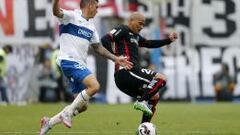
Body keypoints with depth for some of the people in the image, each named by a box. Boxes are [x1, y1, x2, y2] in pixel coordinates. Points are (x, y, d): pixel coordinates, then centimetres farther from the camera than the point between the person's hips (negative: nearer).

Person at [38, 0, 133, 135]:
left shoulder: (91, 27, 20)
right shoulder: (72, 16, -4)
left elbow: (98, 48, 28)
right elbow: (56, 12, -25)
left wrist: (116, 59, 22)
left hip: (80, 64, 9)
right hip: (69, 61, -9)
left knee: (82, 106, 6)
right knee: (94, 86, -27)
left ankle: (49, 122, 17)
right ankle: (67, 112, -16)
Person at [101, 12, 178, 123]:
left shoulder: (135, 36, 26)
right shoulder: (123, 30, -1)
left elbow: (149, 44, 36)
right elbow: (105, 40, -14)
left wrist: (168, 40, 28)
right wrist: (116, 57, -19)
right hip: (126, 72, -10)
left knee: (154, 97, 17)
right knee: (161, 79, -12)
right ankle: (141, 101, -18)